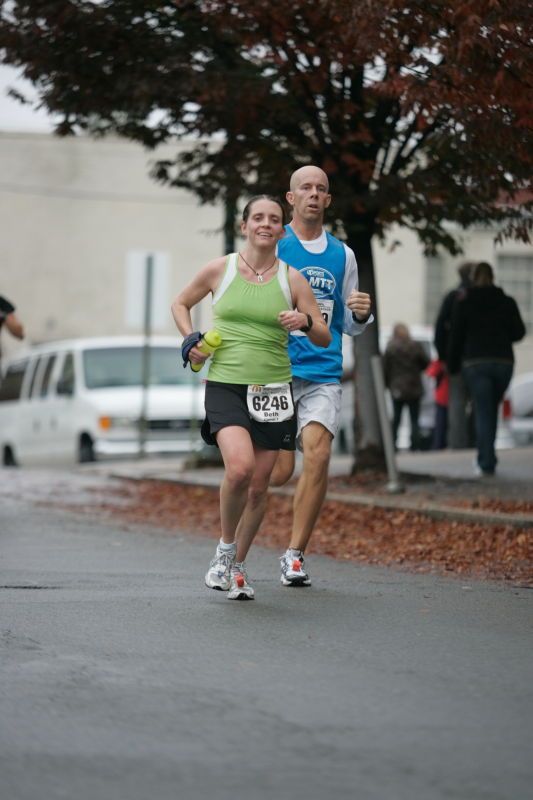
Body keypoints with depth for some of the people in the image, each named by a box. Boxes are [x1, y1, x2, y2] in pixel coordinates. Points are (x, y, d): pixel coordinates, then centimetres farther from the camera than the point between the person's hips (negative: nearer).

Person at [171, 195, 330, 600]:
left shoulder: (292, 278, 5)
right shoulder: (219, 270, 3)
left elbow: (325, 338, 8)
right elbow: (180, 304, 20)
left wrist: (305, 322, -13)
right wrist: (191, 340, 2)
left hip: (272, 390, 2)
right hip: (225, 385, -2)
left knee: (259, 484, 4)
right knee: (239, 468, -24)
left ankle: (237, 566, 23)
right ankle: (225, 548, -1)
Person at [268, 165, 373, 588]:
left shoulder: (342, 255, 13)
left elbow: (348, 325, 19)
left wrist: (361, 315, -2)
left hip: (324, 374, 3)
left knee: (317, 457, -14)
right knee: (278, 471, -7)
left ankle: (295, 554, -2)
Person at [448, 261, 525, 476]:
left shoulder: (463, 304, 2)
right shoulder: (507, 302, 5)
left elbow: (456, 337, 2)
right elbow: (519, 332, 5)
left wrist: (453, 366, 12)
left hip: (475, 363, -2)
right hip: (504, 361, 2)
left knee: (483, 412, -4)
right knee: (492, 410, 15)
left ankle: (486, 463, -15)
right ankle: (486, 458, 18)